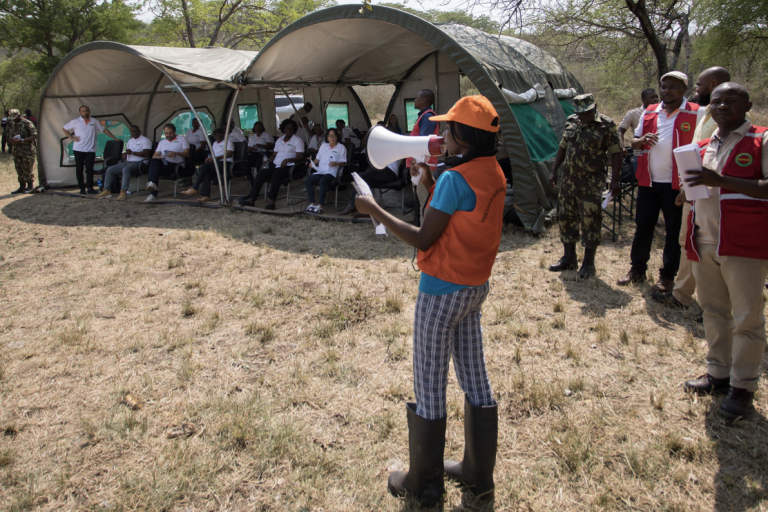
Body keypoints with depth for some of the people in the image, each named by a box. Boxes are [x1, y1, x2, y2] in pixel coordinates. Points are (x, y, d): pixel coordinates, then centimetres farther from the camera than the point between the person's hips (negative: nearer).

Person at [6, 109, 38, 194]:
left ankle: (30, 187, 5)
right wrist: (11, 140, -2)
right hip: (16, 150, 7)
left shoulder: (27, 123, -10)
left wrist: (22, 140, -22)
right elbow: (9, 136, 22)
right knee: (19, 169, 8)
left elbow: (34, 136, -14)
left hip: (27, 151, -7)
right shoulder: (11, 124, 11)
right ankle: (22, 187, 16)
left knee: (28, 169, -4)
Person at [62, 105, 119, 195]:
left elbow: (104, 130, 16)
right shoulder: (75, 122, 5)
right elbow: (64, 128, 13)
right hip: (78, 149, 0)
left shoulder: (95, 121, 10)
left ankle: (90, 188, -3)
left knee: (89, 168, -6)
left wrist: (115, 138, 13)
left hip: (90, 150, 0)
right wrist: (71, 138, 2)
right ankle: (82, 188, 8)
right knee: (79, 169, 2)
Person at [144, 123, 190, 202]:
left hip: (175, 165, -4)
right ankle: (153, 183, -46)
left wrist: (175, 153, -16)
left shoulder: (182, 139, 15)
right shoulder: (162, 142, 28)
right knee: (153, 161, -33)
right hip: (162, 163, 4)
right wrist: (160, 157, -10)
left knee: (155, 171, -31)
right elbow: (154, 156, 16)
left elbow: (187, 154, 3)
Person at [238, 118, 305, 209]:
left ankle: (271, 201, -41)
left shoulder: (298, 141, 6)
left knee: (276, 174, -37)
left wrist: (287, 160, -19)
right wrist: (268, 160, 4)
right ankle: (251, 199, -25)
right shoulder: (279, 140, 25)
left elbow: (300, 157, -4)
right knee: (260, 174, -20)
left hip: (287, 166, -6)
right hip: (275, 165, 6)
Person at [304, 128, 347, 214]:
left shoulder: (341, 147, 13)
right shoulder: (324, 146, 27)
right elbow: (318, 158, 27)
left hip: (332, 172, -5)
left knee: (323, 181, -37)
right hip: (320, 171, 5)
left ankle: (320, 206, -38)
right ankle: (312, 204, -25)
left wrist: (336, 164, -16)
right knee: (308, 180, -23)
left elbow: (343, 162, 5)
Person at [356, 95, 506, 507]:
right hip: (476, 287, 9)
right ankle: (478, 474, 32)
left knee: (429, 387, 5)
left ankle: (424, 484, 21)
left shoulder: (455, 179, -22)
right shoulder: (495, 175, 4)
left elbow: (423, 239, -21)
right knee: (475, 379, 17)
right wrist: (430, 182, 9)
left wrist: (375, 211, -13)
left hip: (441, 292, -9)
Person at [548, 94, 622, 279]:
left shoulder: (606, 125, -7)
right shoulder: (571, 121, 8)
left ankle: (588, 264, 8)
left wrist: (615, 180, -12)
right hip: (568, 181, 6)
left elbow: (615, 153, -7)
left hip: (591, 184, -6)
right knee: (566, 219, 11)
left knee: (590, 222, -4)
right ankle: (569, 259, 24)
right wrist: (554, 171, 14)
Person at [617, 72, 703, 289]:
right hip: (647, 182, 4)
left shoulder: (697, 114, -3)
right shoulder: (649, 112, 10)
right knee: (643, 226, 11)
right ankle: (637, 270, 23)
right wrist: (642, 140, -9)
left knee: (674, 231, 4)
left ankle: (668, 276, 16)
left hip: (676, 184, -4)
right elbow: (634, 141, 16)